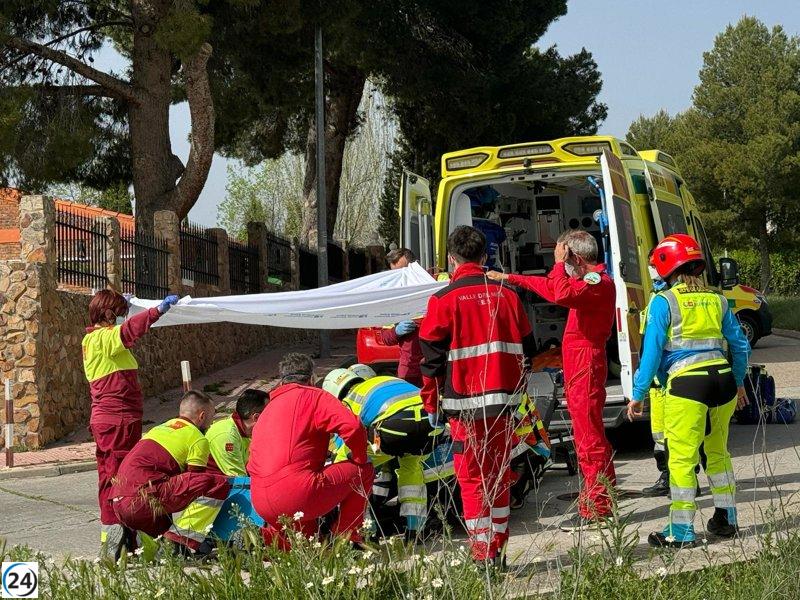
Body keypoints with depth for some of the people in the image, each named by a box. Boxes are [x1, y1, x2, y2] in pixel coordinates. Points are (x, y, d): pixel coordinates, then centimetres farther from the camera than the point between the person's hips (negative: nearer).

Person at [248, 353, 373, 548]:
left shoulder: (269, 408, 23)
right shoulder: (314, 396, 2)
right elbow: (352, 426, -13)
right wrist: (360, 458, 5)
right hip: (298, 495, -8)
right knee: (364, 471, 9)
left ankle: (262, 537, 10)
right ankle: (345, 538, 8)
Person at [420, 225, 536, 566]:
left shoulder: (443, 300, -6)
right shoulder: (507, 296, 6)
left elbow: (432, 357, -4)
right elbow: (526, 350, 12)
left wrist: (431, 404, 5)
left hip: (465, 402, -4)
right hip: (503, 402, 4)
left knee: (472, 478, 2)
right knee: (499, 476, 14)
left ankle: (482, 555, -1)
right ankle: (498, 551, 19)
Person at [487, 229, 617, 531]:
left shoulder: (598, 282, -15)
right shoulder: (590, 280, 17)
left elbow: (562, 294, -33)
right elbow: (551, 288, 29)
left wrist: (559, 263, -20)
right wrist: (509, 278, 31)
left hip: (586, 363, -11)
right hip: (579, 363, 11)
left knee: (588, 435, -9)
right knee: (589, 431, 20)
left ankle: (595, 509, -8)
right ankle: (605, 487, 33)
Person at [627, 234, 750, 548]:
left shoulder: (664, 302, -3)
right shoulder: (716, 300, 12)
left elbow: (652, 351, -7)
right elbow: (740, 345, 17)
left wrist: (638, 394, -1)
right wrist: (738, 384, 32)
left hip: (687, 383, -6)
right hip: (723, 378, 6)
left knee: (683, 457, -2)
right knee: (717, 451, 21)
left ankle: (681, 531, -2)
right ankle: (725, 519, 29)